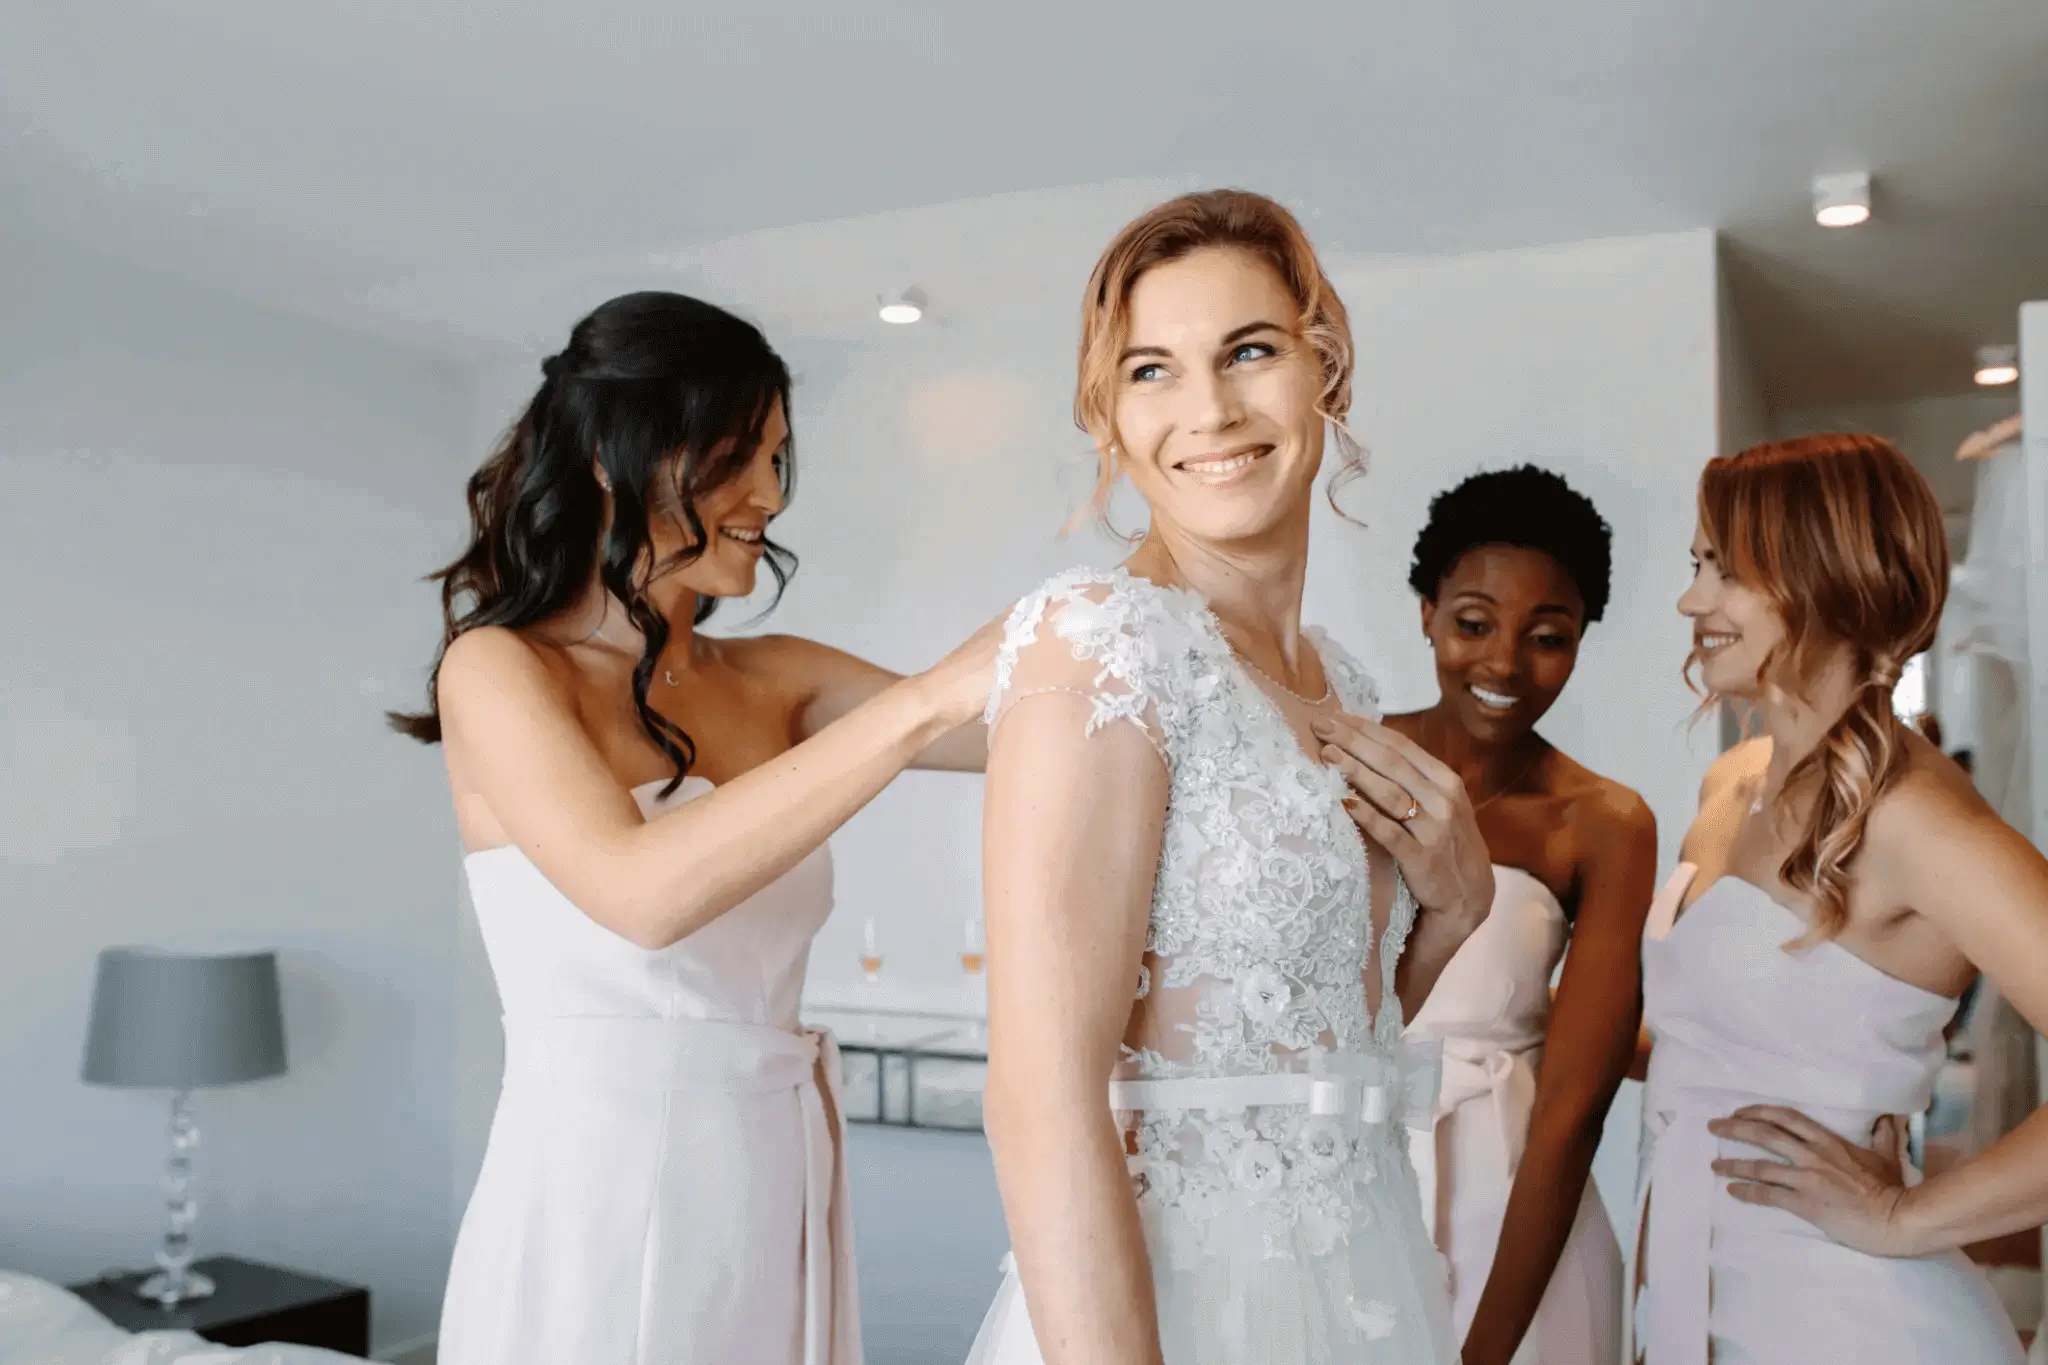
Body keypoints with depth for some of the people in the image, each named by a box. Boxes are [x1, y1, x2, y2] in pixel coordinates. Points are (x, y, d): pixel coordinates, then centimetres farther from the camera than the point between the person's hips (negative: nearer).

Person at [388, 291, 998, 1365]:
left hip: (778, 1200, 5)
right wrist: (924, 699, -28)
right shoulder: (498, 668, -8)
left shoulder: (773, 682, 6)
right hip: (602, 1208, -5)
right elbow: (643, 891, -26)